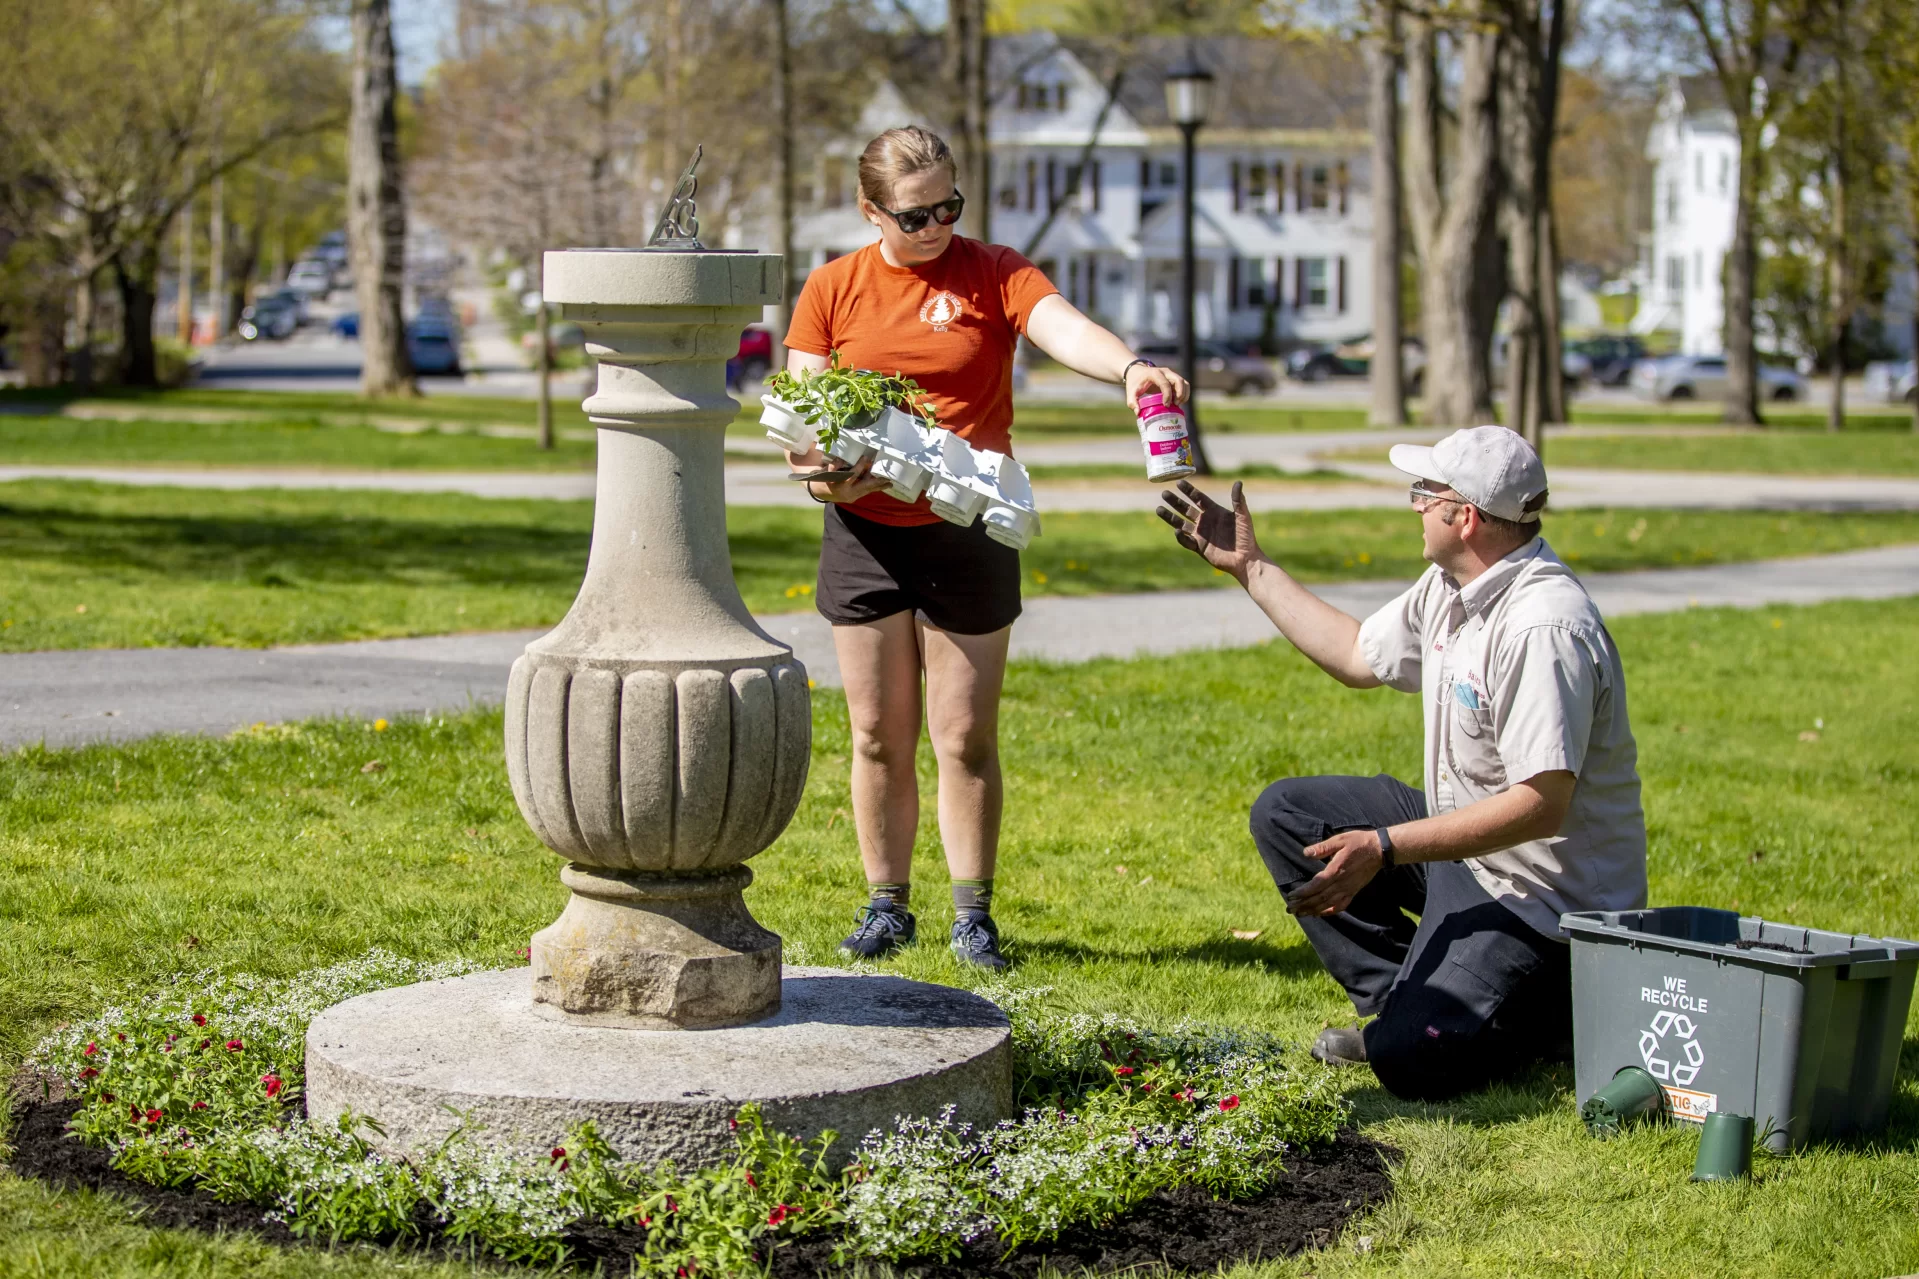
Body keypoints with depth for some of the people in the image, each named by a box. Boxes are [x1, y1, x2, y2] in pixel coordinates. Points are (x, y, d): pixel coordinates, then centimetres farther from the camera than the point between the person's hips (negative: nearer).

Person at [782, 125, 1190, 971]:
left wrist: (1128, 367, -43)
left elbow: (1064, 328, -21)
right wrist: (821, 471, -20)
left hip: (967, 535, -2)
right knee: (879, 736, 8)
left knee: (966, 737, 2)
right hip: (864, 535, 2)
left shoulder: (992, 274, -3)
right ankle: (886, 906, 21)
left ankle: (973, 912, 14)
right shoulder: (832, 289, 3)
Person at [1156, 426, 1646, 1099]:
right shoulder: (1449, 588, 3)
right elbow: (1358, 655, 21)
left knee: (1411, 1062, -24)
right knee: (1284, 814, 10)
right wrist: (1251, 568, 22)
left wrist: (1384, 848, -31)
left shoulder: (1544, 628, -28)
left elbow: (1542, 804, -32)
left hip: (1543, 897, -10)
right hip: (1465, 845, 10)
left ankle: (1571, 1002, 3)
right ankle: (1402, 1000, 8)